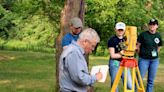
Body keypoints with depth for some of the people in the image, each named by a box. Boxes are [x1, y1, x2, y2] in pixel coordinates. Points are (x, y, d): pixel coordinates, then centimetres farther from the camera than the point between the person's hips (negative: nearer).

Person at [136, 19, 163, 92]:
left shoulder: (158, 36, 5)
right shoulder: (143, 34, -6)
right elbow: (138, 46, 0)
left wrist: (155, 54, 11)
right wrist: (141, 54, 3)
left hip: (154, 60, 4)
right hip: (144, 59, -4)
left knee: (151, 80, 9)